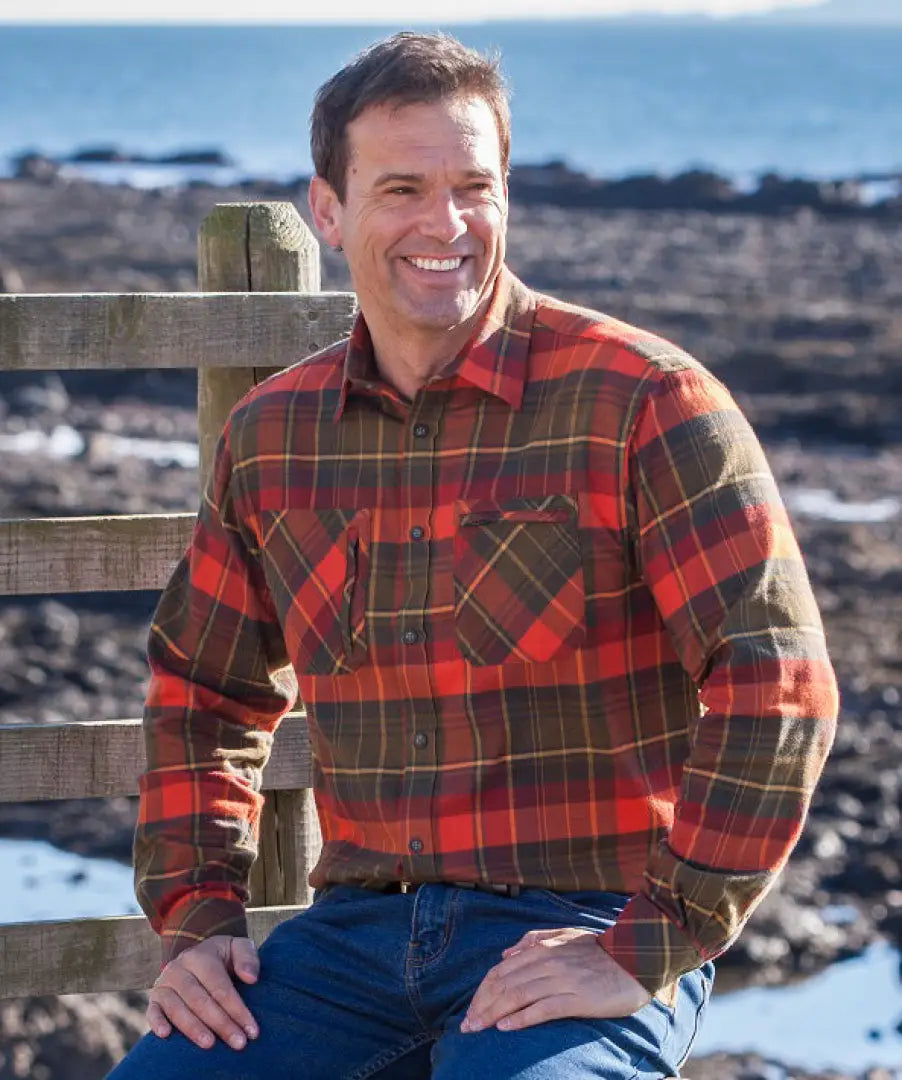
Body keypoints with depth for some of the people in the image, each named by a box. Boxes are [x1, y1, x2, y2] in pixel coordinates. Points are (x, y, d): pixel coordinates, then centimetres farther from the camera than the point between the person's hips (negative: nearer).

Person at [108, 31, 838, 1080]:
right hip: (360, 931, 4)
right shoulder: (271, 434, 9)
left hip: (586, 931, -4)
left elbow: (776, 678, -12)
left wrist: (648, 952, -15)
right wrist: (196, 917, 10)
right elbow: (203, 690, 23)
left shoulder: (642, 399, -7)